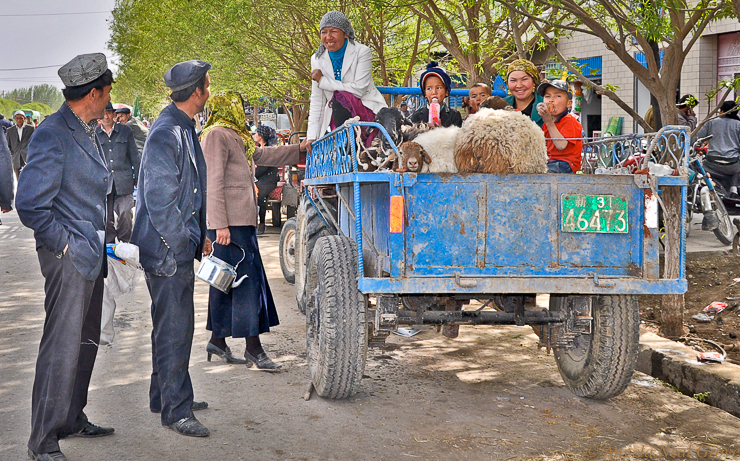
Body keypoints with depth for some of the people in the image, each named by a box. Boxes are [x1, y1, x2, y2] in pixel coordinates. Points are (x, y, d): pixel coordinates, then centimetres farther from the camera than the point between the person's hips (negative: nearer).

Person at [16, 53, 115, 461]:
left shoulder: (88, 132, 12)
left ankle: (72, 419, 32)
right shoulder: (52, 135, -17)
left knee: (86, 341, 17)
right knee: (62, 346, -4)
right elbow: (30, 205, -21)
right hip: (68, 257, -9)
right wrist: (66, 244, -15)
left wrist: (99, 242, 14)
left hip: (91, 254, 9)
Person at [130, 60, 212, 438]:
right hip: (167, 250, -10)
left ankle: (166, 396, 31)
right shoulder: (166, 135, -19)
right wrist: (184, 244, -18)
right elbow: (159, 200, -22)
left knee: (174, 325, 18)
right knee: (174, 329, -4)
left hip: (180, 247, 10)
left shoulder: (184, 130, 14)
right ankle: (176, 411, 4)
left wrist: (200, 236, 18)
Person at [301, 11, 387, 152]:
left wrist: (323, 80, -15)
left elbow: (359, 89, -20)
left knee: (340, 97, -31)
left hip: (367, 111, -5)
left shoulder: (362, 52, -10)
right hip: (338, 116, 5)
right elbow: (317, 100, 2)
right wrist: (311, 136, -7)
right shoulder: (317, 59, 3)